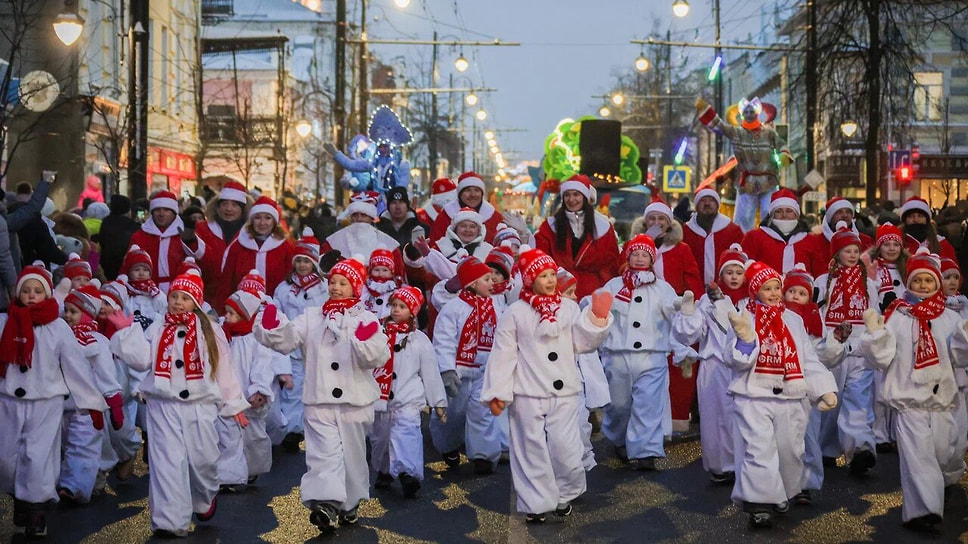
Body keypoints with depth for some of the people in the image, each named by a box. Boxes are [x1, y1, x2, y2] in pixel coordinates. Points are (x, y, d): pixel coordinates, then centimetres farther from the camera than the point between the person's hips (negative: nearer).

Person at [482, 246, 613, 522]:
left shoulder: (569, 307, 7)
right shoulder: (515, 312, -2)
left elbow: (582, 343, 4)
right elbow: (503, 354, -2)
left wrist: (597, 317, -8)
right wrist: (497, 392, -6)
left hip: (564, 393, 2)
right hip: (527, 395, -2)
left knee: (565, 448, -2)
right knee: (532, 449, 4)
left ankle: (565, 495, 22)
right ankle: (536, 504, 16)